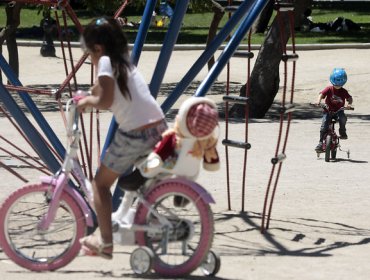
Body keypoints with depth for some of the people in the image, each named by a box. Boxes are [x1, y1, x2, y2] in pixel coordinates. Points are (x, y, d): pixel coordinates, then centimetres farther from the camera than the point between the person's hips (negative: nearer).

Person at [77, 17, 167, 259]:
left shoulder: (105, 62, -6)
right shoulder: (125, 62, 19)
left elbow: (105, 101, -15)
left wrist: (89, 101, 2)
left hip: (135, 135, -8)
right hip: (159, 128, 8)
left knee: (101, 183, 10)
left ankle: (105, 243, 9)